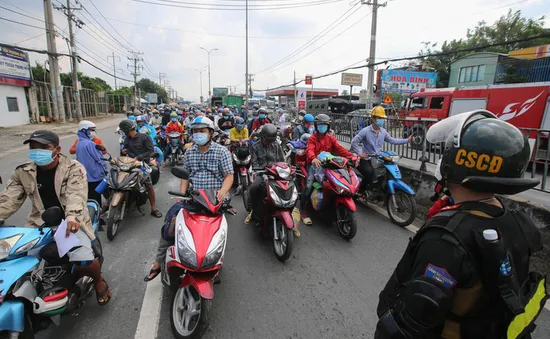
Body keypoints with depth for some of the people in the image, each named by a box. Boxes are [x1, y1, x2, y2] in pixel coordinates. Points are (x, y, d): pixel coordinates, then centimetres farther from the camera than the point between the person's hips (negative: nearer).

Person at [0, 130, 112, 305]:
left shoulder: (73, 168, -9)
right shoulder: (23, 172, 5)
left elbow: (76, 195, -23)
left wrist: (72, 217, -42)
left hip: (70, 223, -4)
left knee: (84, 262, -22)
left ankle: (98, 281, 13)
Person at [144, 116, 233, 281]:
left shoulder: (222, 151, -2)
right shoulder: (189, 152, 13)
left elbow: (229, 176, -5)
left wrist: (222, 191, -24)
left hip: (215, 198, -4)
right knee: (171, 218, -9)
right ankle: (159, 261, 6)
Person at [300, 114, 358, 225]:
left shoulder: (331, 138, 16)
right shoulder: (312, 138, 3)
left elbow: (339, 149, 0)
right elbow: (309, 150, -18)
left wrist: (352, 156, -20)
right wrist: (313, 158, -43)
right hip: (315, 164, -4)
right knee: (309, 185, -23)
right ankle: (303, 210, -13)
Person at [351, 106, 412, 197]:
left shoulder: (383, 131, 7)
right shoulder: (365, 131, -13)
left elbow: (392, 140, 14)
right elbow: (354, 142, -14)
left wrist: (407, 140, 8)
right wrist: (359, 153, -18)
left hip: (377, 159, 7)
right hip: (366, 159, -7)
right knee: (369, 173, -30)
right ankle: (360, 192, -9)